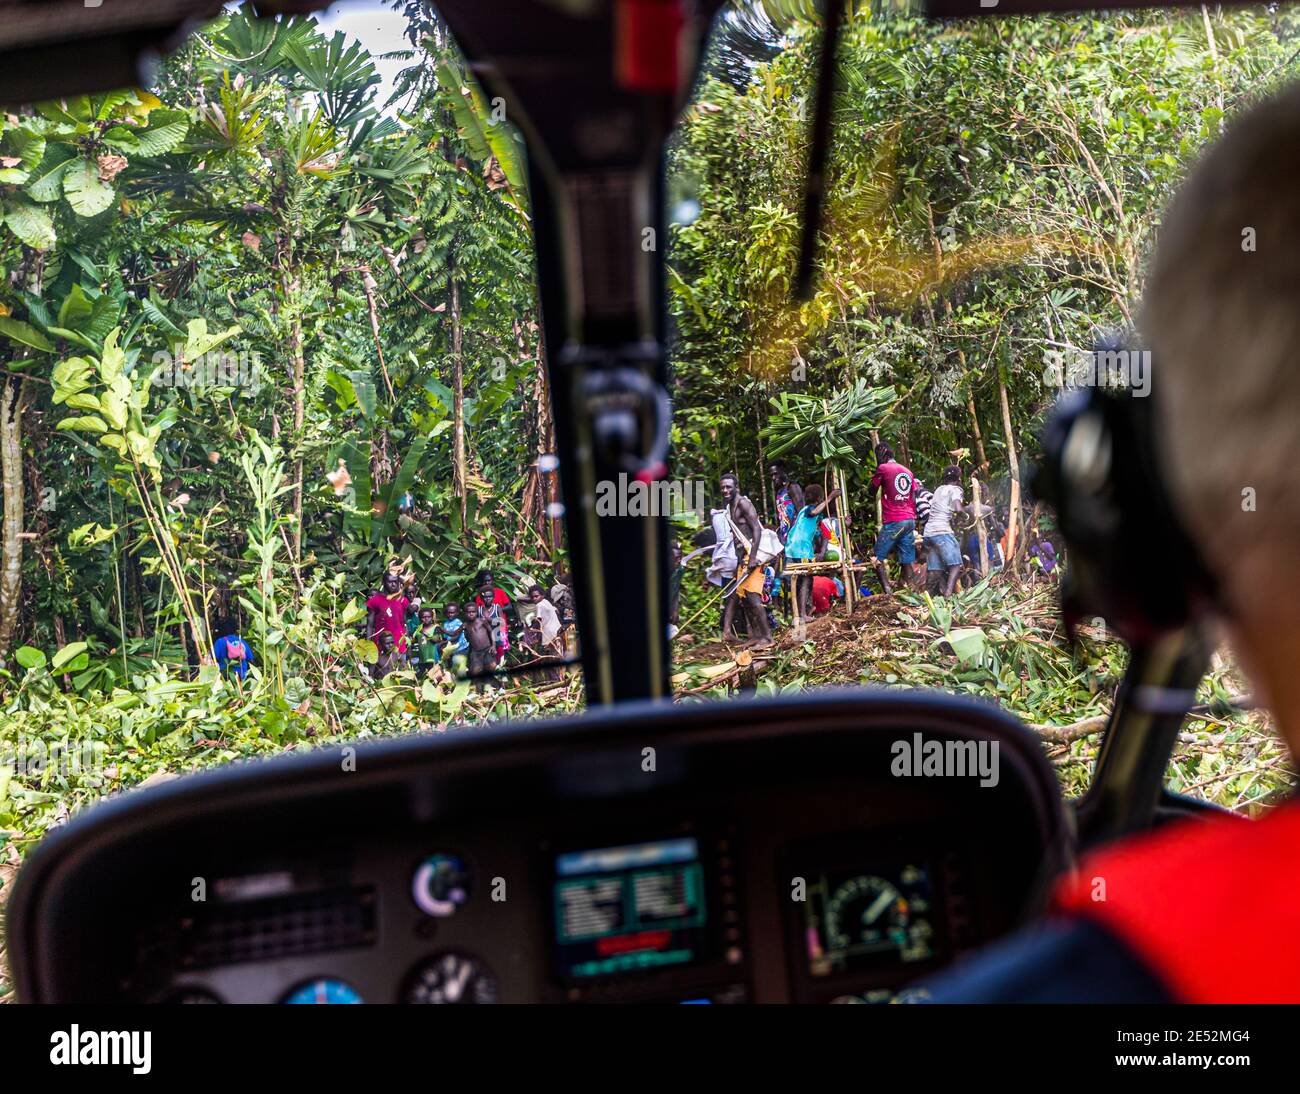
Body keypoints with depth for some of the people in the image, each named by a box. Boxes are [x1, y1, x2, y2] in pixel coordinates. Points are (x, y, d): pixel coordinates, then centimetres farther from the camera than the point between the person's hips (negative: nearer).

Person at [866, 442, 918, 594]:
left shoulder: (883, 468, -2)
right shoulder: (908, 472, 17)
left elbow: (871, 493, 6)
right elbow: (914, 500, 17)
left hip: (893, 521, -6)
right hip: (910, 520, 6)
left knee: (878, 558, -1)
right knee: (907, 560, 6)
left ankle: (888, 591, -14)